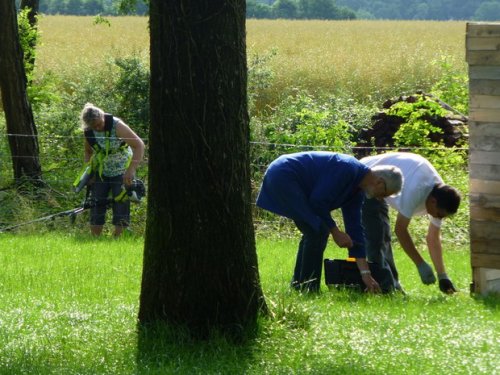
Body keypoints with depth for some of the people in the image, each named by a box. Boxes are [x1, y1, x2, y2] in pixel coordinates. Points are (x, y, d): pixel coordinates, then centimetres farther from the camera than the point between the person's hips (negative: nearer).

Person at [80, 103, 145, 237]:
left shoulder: (116, 125, -22)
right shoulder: (88, 131, -7)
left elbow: (139, 145, -27)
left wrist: (132, 169, -35)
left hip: (121, 171, -4)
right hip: (101, 172, 4)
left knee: (121, 205, -9)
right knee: (97, 205, 1)